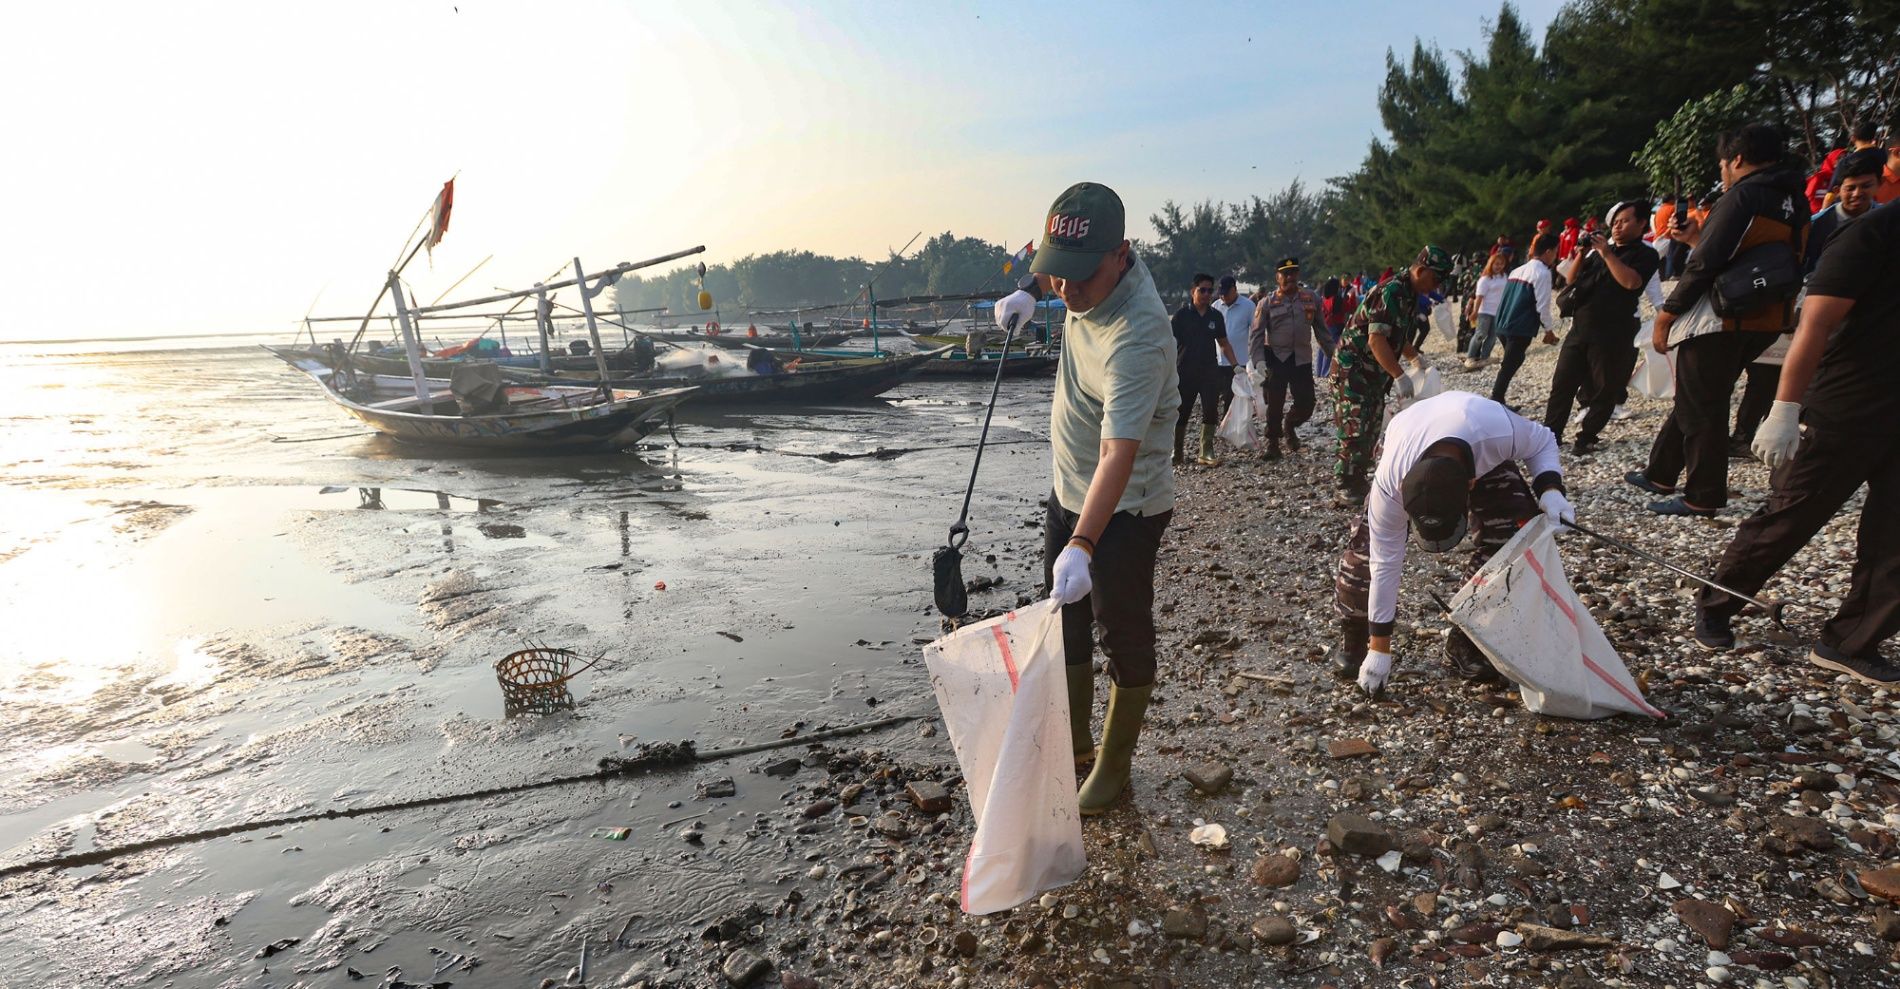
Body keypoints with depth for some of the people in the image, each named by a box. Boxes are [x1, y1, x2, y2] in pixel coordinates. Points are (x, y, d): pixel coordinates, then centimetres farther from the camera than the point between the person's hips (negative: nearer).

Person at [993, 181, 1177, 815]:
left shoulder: (1136, 337, -33)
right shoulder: (1100, 273, -7)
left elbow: (1120, 453, -40)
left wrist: (1083, 544, -48)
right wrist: (1029, 297, 9)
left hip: (1124, 508, -9)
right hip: (1069, 490, 9)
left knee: (1124, 637, 5)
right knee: (1064, 618, 19)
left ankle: (1114, 765, 24)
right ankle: (1072, 738, 38)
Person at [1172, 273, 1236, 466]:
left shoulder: (1216, 316, 7)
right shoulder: (1182, 314, -4)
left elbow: (1224, 344, 14)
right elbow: (1171, 343, -4)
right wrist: (1171, 369, -9)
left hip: (1210, 372, 3)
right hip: (1185, 372, -3)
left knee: (1210, 411, -2)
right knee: (1181, 413, 4)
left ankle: (1206, 453, 4)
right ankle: (1178, 451, 18)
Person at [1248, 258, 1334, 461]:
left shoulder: (1311, 299, 8)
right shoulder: (1267, 303, 0)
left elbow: (1321, 329, 14)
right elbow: (1256, 334, -4)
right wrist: (1258, 361, -16)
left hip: (1302, 359, 2)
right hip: (1276, 359, -2)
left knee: (1306, 404, 1)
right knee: (1275, 405, 2)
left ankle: (1290, 425, 33)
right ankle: (1272, 444, 16)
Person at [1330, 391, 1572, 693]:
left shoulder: (1502, 431, -44)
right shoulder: (1391, 479, -41)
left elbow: (1542, 441, -15)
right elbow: (1385, 562, -30)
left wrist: (1550, 489, -35)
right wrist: (1379, 649, -24)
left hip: (1484, 453, 2)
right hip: (1405, 449, -1)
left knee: (1510, 536, -17)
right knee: (1369, 544, -18)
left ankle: (1467, 644, -1)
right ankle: (1353, 635, 4)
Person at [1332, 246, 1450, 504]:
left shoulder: (1410, 296, 10)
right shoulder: (1391, 292, -20)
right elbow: (1376, 339, -28)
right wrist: (1400, 376, -30)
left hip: (1374, 373, 10)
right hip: (1353, 369, -10)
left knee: (1372, 429, 12)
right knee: (1355, 430, -8)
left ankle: (1359, 480, 21)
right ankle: (1347, 487, 0)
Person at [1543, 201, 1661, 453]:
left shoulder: (1645, 254, 1)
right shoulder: (1600, 249, 19)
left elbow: (1631, 282, -17)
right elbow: (1570, 279, 16)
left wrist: (1608, 254, -13)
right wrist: (1581, 254, 1)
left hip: (1612, 335, -5)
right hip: (1579, 328, 5)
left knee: (1605, 390, 0)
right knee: (1562, 383, 2)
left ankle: (1586, 437, 7)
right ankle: (1550, 433, 5)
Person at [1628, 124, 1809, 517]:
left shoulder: (1743, 195, -13)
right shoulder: (1796, 204, 15)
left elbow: (1707, 263, -19)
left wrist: (1667, 313, -13)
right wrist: (1696, 239, 19)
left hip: (1718, 323, -9)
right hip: (1763, 322, 9)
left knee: (1700, 409, 0)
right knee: (1692, 402, 19)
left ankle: (1703, 497, 6)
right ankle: (1660, 474, 28)